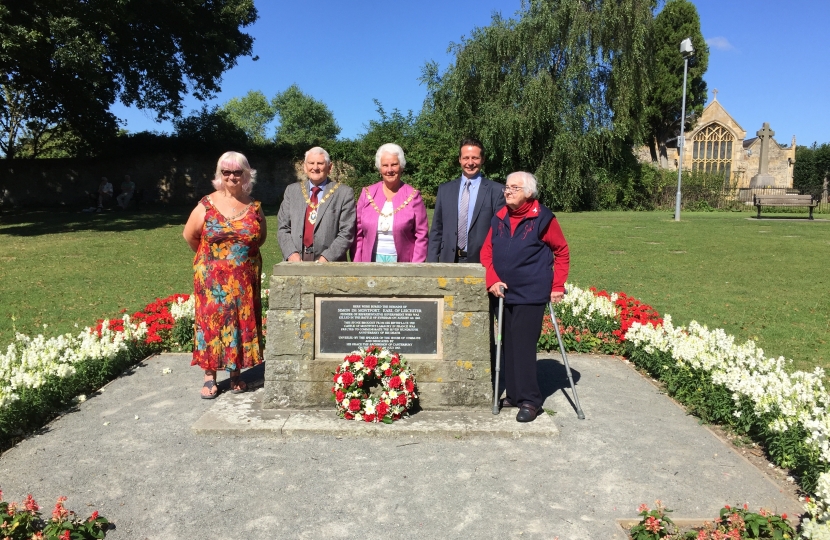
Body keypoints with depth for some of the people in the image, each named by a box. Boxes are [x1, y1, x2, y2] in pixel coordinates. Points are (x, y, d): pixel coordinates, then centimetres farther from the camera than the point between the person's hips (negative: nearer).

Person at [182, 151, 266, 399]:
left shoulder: (254, 207, 1)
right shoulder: (207, 205, -4)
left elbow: (260, 238, 16)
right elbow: (190, 236, 6)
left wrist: (244, 253, 9)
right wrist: (209, 256, 13)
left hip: (245, 279, 2)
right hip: (213, 278, -2)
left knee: (242, 321, 6)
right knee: (212, 321, 1)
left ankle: (236, 372, 20)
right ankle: (210, 376, 10)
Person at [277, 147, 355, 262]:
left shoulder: (345, 193, 0)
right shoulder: (292, 191, 12)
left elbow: (346, 233, -4)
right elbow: (283, 227, 9)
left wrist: (326, 258, -14)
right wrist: (291, 253, -6)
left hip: (329, 263, -2)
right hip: (296, 261, 3)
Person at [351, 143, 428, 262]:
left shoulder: (413, 196, -1)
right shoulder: (367, 194, 5)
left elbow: (421, 236, -2)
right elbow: (358, 234, 6)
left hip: (402, 261, -2)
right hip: (371, 260, 2)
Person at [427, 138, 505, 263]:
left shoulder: (496, 191, -2)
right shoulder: (445, 189, 9)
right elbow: (436, 230, 10)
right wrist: (432, 262, 3)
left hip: (481, 262, -3)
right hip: (449, 260, 3)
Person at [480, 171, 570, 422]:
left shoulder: (543, 218, -5)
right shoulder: (499, 219, 9)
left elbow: (562, 252, 1)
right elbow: (486, 251, 9)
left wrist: (558, 286, -3)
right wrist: (493, 280, -5)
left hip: (531, 295, -5)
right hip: (504, 293, 6)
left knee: (524, 345, -7)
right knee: (508, 345, 11)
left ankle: (529, 400, 5)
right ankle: (514, 395, 24)